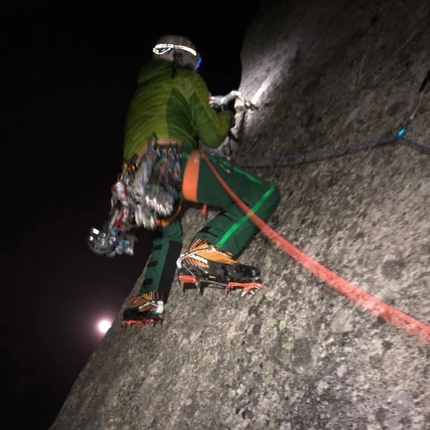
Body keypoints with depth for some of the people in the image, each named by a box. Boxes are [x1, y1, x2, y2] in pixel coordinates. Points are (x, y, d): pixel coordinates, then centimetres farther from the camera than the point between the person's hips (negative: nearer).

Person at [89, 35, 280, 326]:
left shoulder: (140, 93, 36)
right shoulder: (187, 79, 16)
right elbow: (212, 136, 9)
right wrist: (227, 118, 30)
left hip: (138, 177, 8)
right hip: (173, 161, -7)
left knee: (168, 234, 35)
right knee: (264, 195, -5)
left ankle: (148, 298, 21)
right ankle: (206, 252, -24)